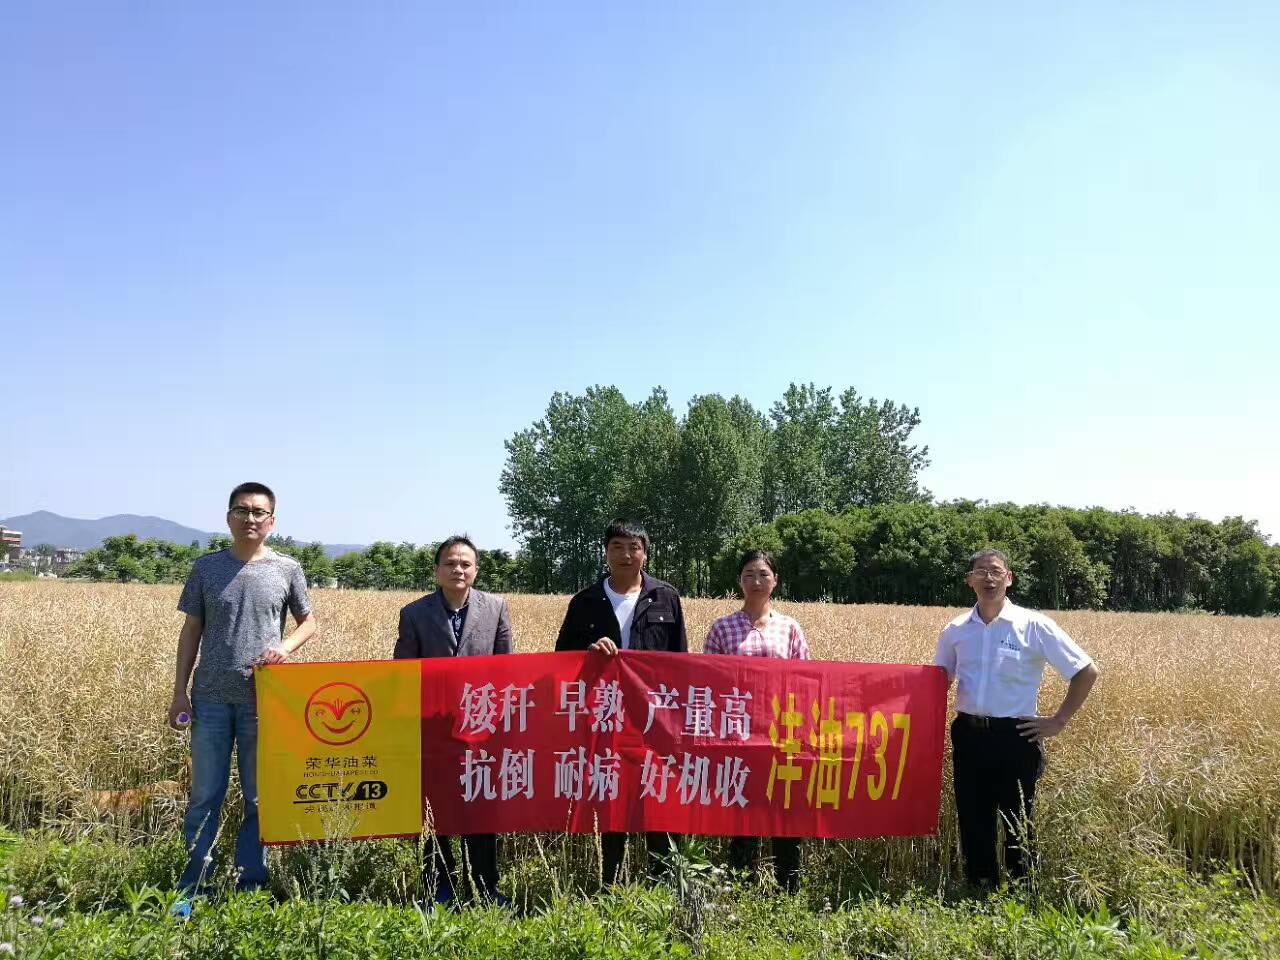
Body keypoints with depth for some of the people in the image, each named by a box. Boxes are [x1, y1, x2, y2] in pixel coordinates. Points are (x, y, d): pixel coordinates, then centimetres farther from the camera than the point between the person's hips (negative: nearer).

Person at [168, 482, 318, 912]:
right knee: (205, 797, 7)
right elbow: (191, 631, 8)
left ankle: (250, 888, 19)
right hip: (211, 697, 1)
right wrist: (180, 691, 3)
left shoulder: (287, 569, 2)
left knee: (260, 798, 8)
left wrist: (285, 647, -12)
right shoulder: (206, 566, 5)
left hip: (264, 699, 0)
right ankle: (193, 888, 18)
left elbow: (308, 622, 9)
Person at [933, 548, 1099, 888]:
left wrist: (1059, 721, -2)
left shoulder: (1034, 626, -5)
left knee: (1018, 825, 6)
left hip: (1016, 737, -3)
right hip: (969, 736, 3)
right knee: (973, 822, 11)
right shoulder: (955, 630, 5)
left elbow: (1086, 672, 0)